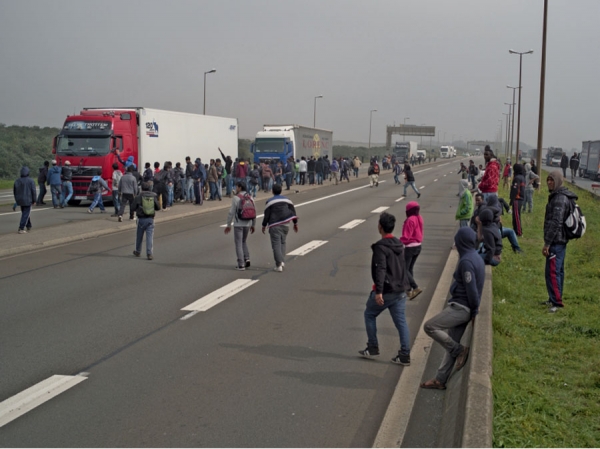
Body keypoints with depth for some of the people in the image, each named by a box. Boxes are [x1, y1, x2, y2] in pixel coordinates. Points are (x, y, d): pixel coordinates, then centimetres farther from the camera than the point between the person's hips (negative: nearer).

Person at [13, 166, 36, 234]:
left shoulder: (17, 181, 2)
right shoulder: (31, 181, -11)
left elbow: (14, 191, 7)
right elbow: (33, 191, -10)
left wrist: (17, 200, 17)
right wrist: (34, 201, -2)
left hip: (20, 200, 5)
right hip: (28, 200, -5)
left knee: (25, 213, 20)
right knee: (26, 214, -2)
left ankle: (29, 227, 29)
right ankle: (21, 229, -8)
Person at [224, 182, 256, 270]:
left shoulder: (236, 198, -12)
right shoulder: (250, 198, 5)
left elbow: (231, 212, -12)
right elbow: (254, 213, 8)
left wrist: (228, 225, -4)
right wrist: (253, 225, 18)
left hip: (238, 224, -5)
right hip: (247, 224, 5)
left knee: (238, 244, 3)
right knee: (243, 242, 22)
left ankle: (241, 265, 0)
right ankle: (247, 259, 7)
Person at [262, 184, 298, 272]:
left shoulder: (270, 202, -5)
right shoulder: (287, 200, 7)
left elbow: (266, 215, -5)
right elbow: (293, 212, 8)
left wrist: (264, 225, 7)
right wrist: (295, 223, 15)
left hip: (274, 226, -4)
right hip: (285, 224, 4)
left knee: (276, 245, -3)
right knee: (282, 243, 18)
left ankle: (279, 265, -10)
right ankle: (282, 261, 9)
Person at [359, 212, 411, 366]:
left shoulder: (381, 247, -16)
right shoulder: (399, 244, 10)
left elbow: (380, 269, -25)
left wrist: (378, 291, -29)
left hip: (386, 291, -7)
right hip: (400, 291, 7)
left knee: (369, 314, 14)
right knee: (401, 321, 7)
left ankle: (372, 348, 18)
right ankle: (405, 355, 6)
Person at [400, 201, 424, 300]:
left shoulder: (410, 220, -20)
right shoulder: (419, 219, 6)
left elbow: (406, 236, -21)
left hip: (410, 247, -9)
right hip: (418, 246, 9)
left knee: (404, 269, -3)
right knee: (410, 269, 18)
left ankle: (416, 288, -13)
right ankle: (409, 290, 22)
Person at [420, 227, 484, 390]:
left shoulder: (466, 261, -19)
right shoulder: (476, 258, 12)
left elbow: (471, 289, -21)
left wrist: (475, 309, -10)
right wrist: (474, 309, 13)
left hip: (460, 307, -10)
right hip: (462, 308, 10)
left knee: (429, 326, -9)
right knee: (451, 344, 11)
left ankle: (459, 350, -3)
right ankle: (440, 380, 16)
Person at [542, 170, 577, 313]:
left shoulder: (559, 199, -18)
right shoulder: (559, 196, 15)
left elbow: (555, 223, -24)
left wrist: (547, 243, -22)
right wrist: (549, 242, 22)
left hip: (556, 241, -11)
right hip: (561, 240, 11)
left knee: (552, 271, -8)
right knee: (558, 270, 17)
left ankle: (556, 302, -5)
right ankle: (554, 299, 27)